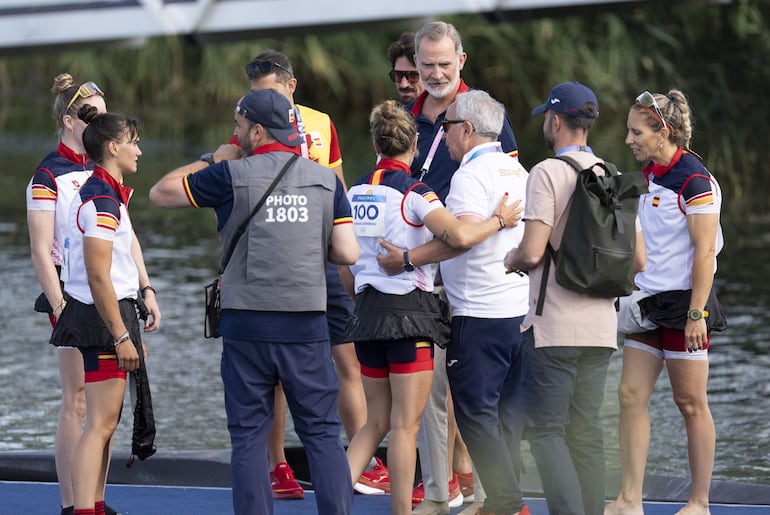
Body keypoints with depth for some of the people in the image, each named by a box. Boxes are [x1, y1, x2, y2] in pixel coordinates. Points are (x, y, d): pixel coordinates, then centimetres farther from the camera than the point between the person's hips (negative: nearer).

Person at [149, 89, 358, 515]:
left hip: (246, 323, -2)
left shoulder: (231, 175, -4)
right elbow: (348, 253, 0)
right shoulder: (326, 180, 4)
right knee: (322, 434, 6)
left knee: (249, 437, 4)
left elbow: (160, 194, 7)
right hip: (307, 322, 2)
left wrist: (211, 162, 17)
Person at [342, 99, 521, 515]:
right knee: (405, 425, -1)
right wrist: (499, 219, -9)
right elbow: (460, 235, -26)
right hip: (409, 311, -6)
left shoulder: (355, 192, 9)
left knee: (376, 422, 14)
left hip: (367, 310, 6)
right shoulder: (413, 192, -11)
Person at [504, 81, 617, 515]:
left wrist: (507, 261, 3)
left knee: (545, 429, -3)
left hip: (554, 326, -6)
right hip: (600, 324, 6)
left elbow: (532, 252, -18)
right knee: (586, 433, 9)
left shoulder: (548, 173, -10)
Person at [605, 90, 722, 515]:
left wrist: (696, 315, -20)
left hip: (683, 304, -8)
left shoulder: (694, 181, -14)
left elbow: (705, 252, -17)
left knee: (690, 402, -1)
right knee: (631, 395, 0)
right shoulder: (645, 177, 11)